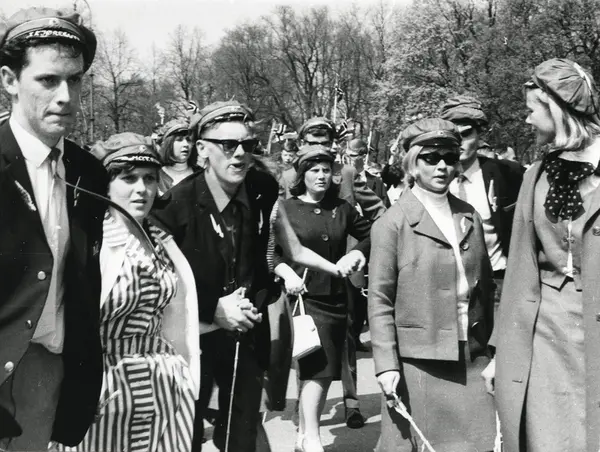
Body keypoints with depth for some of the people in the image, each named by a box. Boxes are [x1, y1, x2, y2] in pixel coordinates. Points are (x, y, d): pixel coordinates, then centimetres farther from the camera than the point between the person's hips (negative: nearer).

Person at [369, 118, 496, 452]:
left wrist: (492, 345, 11)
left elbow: (486, 285, 14)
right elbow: (380, 301, -8)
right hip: (418, 361, -4)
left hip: (472, 359, 5)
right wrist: (387, 365, -13)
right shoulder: (393, 224, -7)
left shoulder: (470, 216, 8)